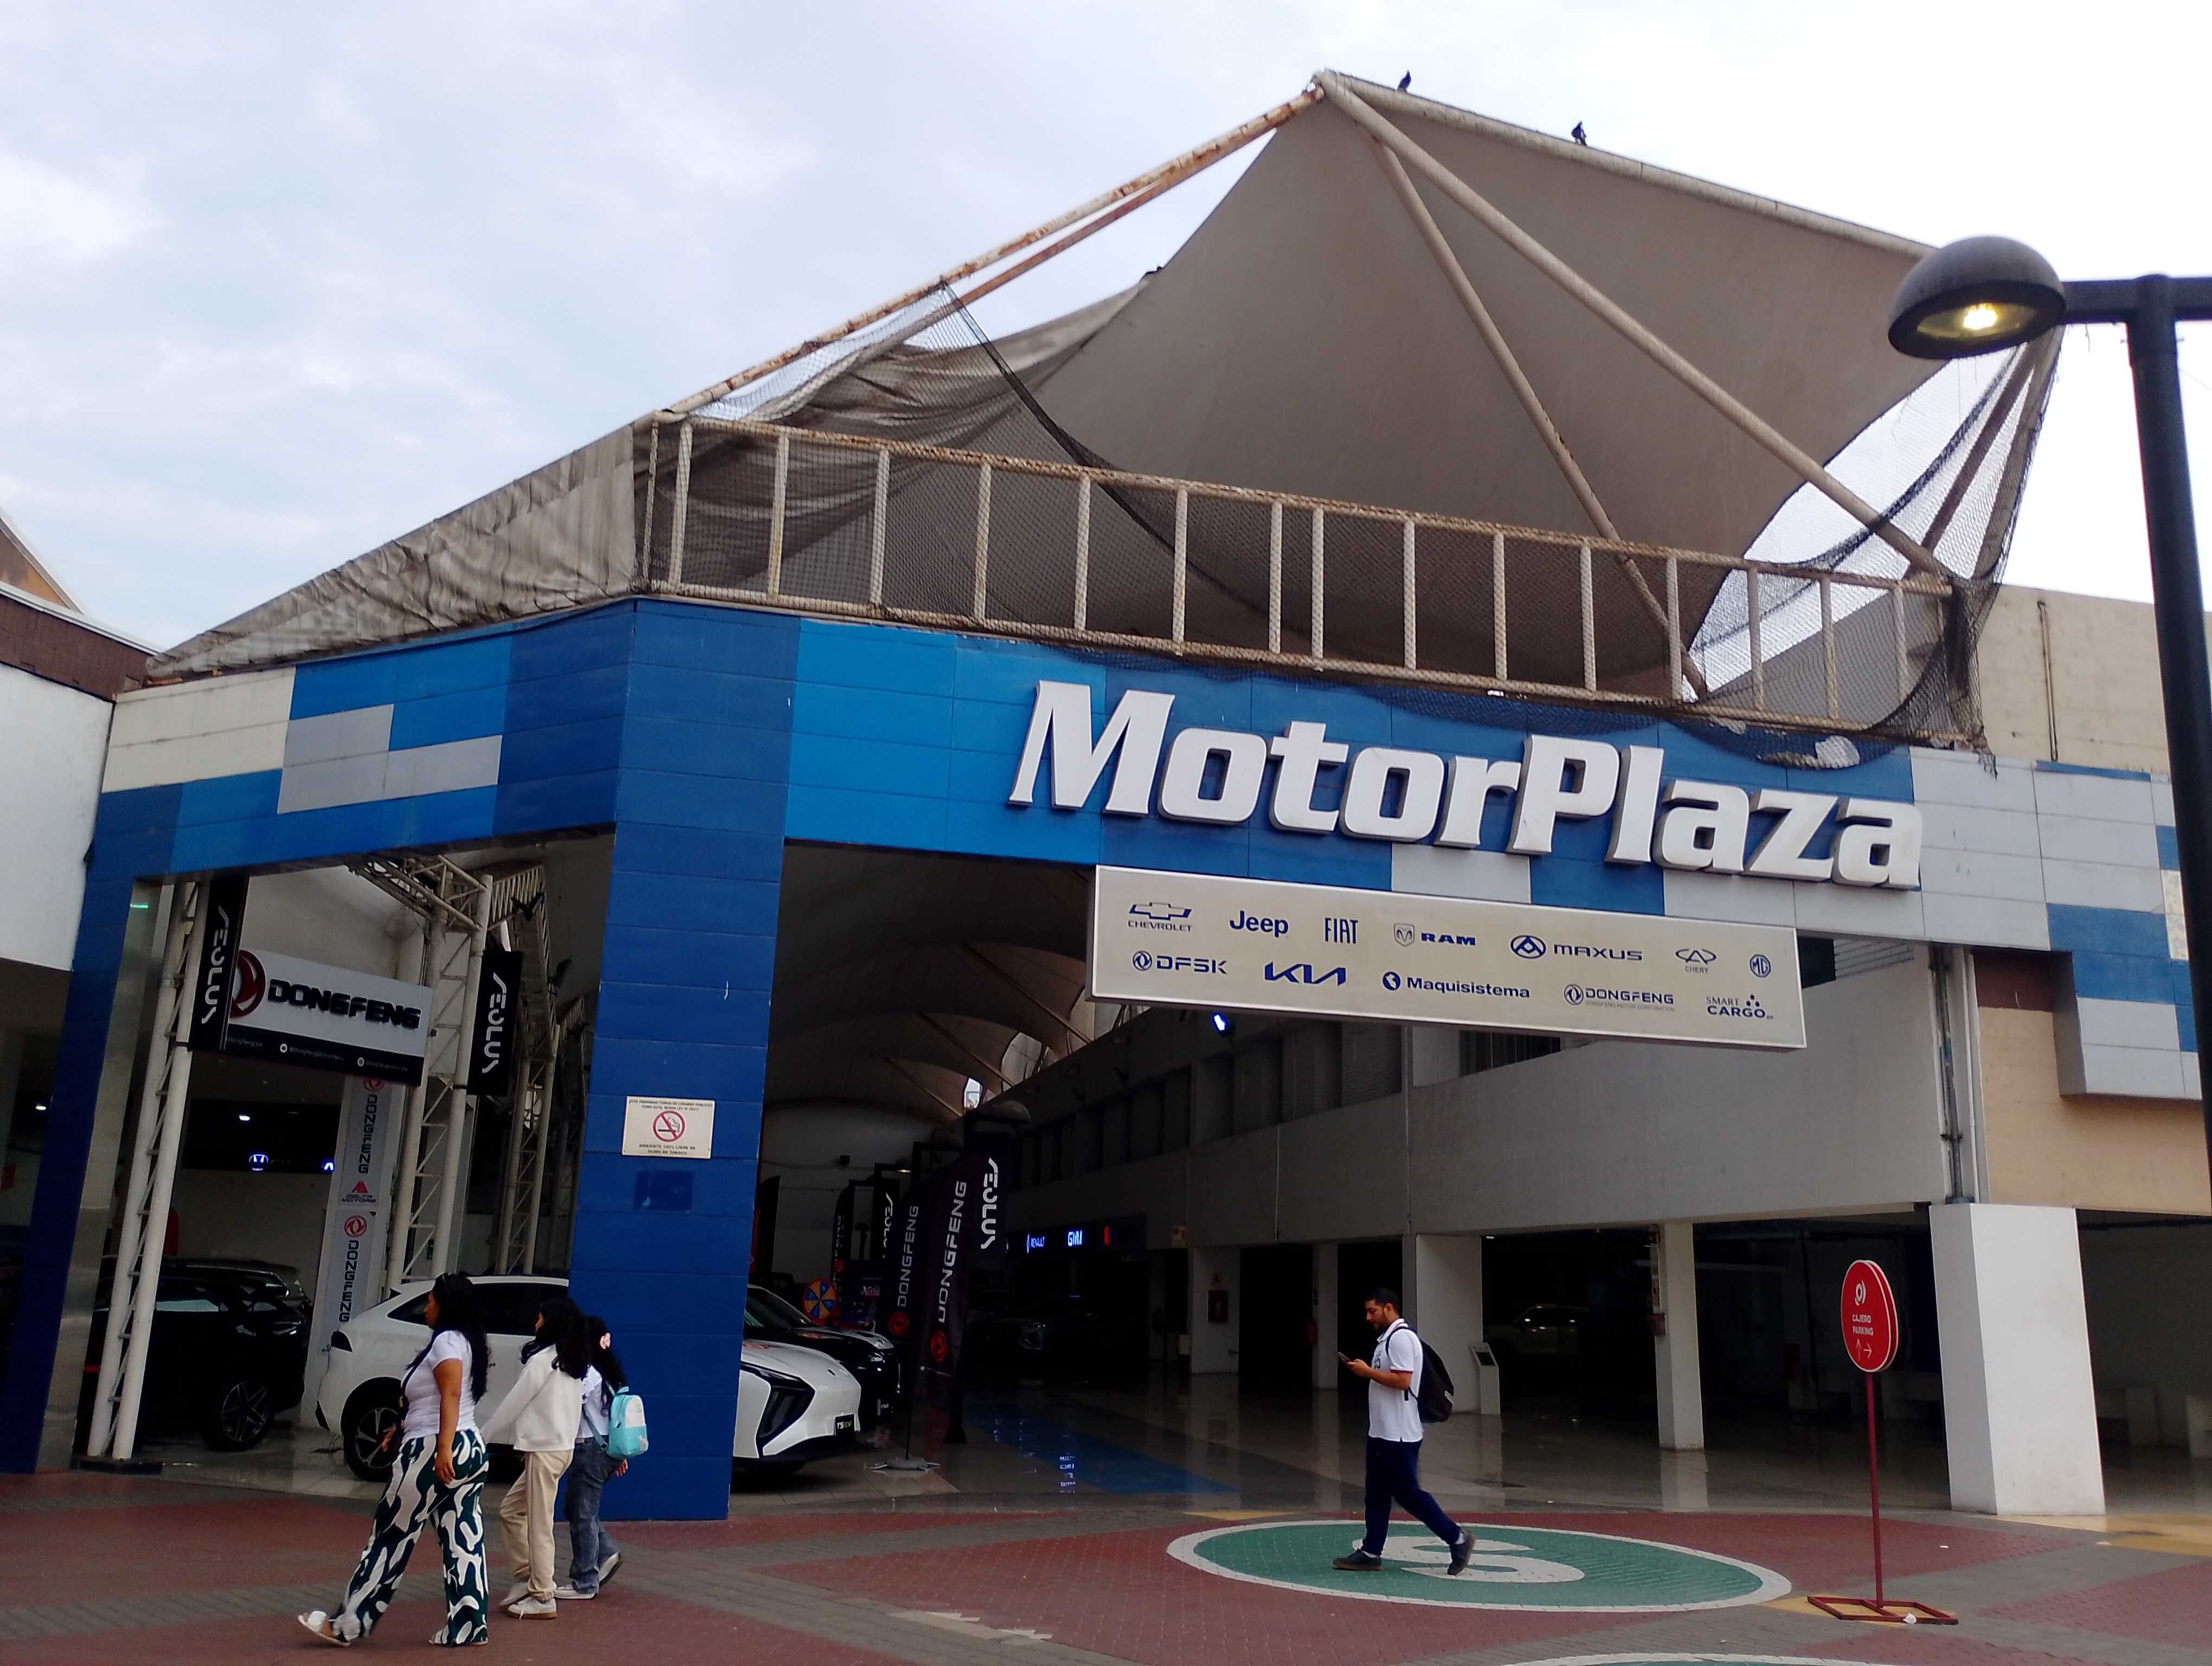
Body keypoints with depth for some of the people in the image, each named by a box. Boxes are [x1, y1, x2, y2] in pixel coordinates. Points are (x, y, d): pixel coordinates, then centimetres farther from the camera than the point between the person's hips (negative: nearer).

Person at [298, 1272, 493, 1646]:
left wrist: (442, 1449, -30)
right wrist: (404, 1428, 32)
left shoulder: (446, 1341, -11)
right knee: (463, 1542, 7)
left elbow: (451, 1396, -23)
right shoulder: (466, 1341, 18)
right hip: (469, 1449, 10)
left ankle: (348, 1625, 5)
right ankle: (469, 1626, 6)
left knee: (391, 1538, -2)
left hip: (433, 1451, -10)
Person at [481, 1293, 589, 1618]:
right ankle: (527, 1578, 20)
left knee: (539, 1525, -2)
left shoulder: (544, 1359, -13)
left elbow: (514, 1403, -10)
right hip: (563, 1445, 9)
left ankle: (542, 1599, 3)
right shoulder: (574, 1364, 12)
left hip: (545, 1449, -9)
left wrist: (484, 1435, 1)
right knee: (511, 1510, 19)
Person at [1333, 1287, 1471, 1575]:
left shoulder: (1401, 1337, -17)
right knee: (1377, 1494, 11)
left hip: (1399, 1435, -10)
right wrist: (1362, 1370, 10)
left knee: (1408, 1493, -5)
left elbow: (1402, 1380, -25)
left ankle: (1457, 1539, 5)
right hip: (1382, 1432, 10)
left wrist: (1368, 1371, -18)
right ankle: (1370, 1553, 16)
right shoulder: (1386, 1338, 16)